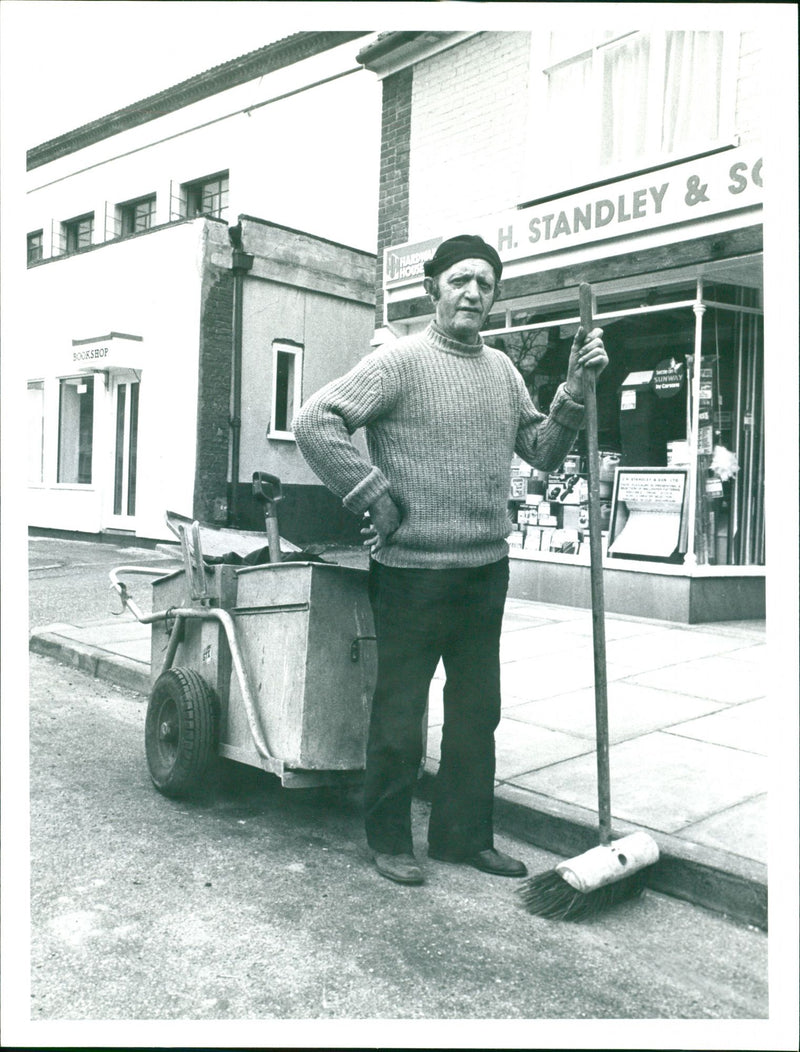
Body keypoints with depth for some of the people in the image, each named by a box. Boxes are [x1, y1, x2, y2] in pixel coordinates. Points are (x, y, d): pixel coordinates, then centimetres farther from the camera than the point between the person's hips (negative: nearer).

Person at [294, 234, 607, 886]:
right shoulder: (402, 360, -8)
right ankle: (388, 840, 23)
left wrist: (575, 390, 2)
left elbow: (543, 452, 16)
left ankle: (464, 836, 32)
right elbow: (314, 422, -14)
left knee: (477, 710, 15)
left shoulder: (502, 369, 13)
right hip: (415, 570, -7)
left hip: (487, 569, 7)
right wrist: (375, 499, -15)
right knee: (400, 713, 5)